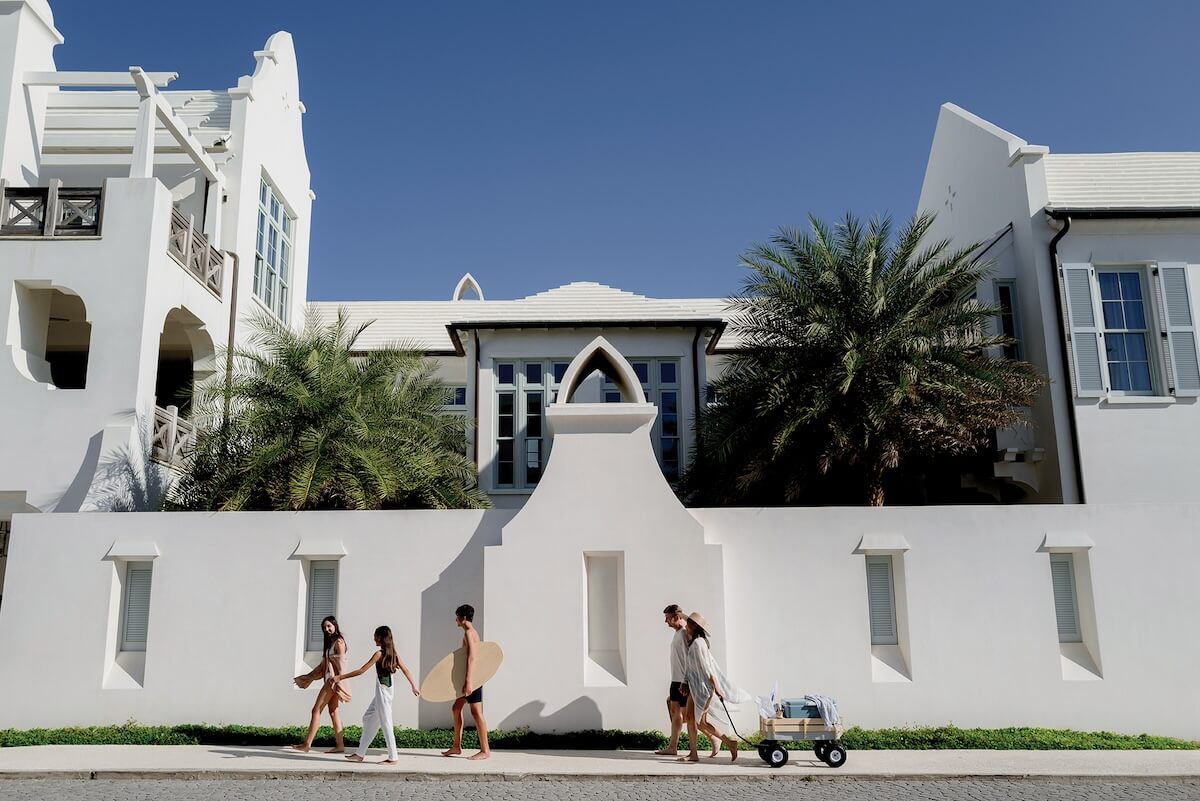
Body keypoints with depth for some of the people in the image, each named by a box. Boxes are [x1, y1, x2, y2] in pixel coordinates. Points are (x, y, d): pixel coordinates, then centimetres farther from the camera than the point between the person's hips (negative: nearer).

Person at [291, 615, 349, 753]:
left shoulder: (339, 642, -10)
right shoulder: (330, 643, 18)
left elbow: (341, 664, -16)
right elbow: (323, 664, 23)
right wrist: (308, 677, 24)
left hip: (334, 680, -9)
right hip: (329, 679, 9)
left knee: (316, 710, -6)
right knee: (333, 711, 6)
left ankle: (307, 744, -2)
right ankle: (339, 745, 5)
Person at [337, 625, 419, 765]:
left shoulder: (379, 654, -15)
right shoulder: (393, 653, 6)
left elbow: (361, 671, -14)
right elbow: (406, 670, 8)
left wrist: (340, 677, -9)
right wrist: (414, 686, 18)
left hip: (382, 690, -9)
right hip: (386, 690, 9)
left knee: (385, 723, -3)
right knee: (368, 718, 16)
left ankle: (393, 757, 2)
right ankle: (360, 753, 22)